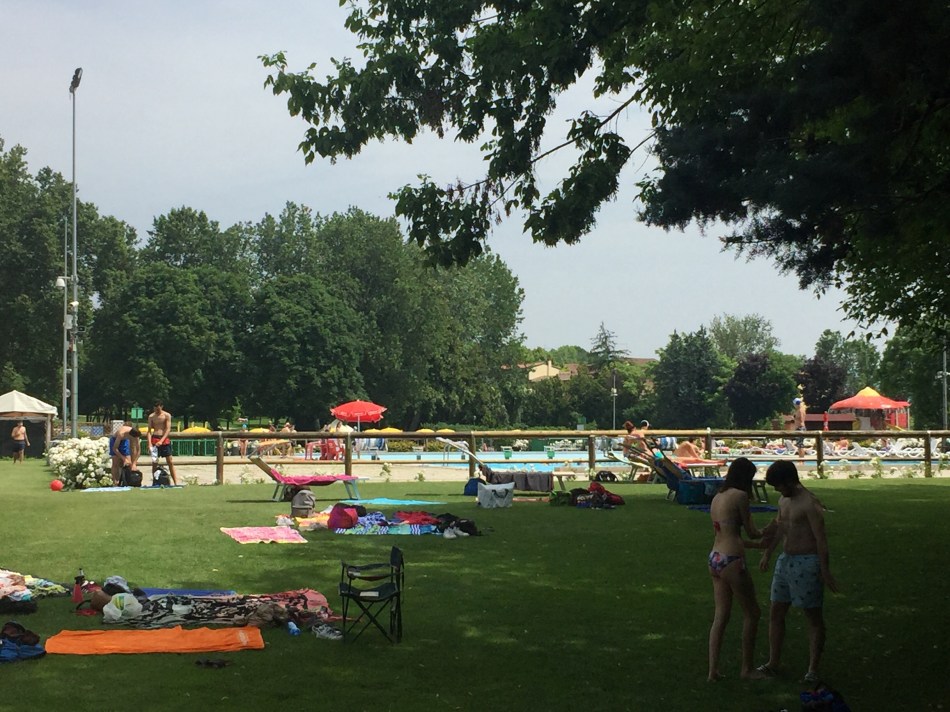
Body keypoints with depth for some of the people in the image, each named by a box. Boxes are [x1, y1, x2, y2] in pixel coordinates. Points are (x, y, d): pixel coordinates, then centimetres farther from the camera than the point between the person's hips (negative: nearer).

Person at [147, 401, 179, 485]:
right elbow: (149, 431, 3)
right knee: (154, 462, 1)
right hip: (155, 439, 1)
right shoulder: (151, 417, 5)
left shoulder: (167, 415, -1)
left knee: (170, 462, -1)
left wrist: (161, 440, -19)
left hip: (165, 439, -1)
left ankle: (175, 482, -1)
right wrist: (149, 443, -11)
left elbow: (168, 429, -7)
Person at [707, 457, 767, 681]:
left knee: (721, 615, 12)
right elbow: (751, 531, -4)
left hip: (715, 559, 8)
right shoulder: (739, 495, -11)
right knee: (751, 613, 8)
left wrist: (756, 544, 29)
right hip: (731, 561, -8)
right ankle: (747, 668, 16)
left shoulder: (717, 497, 13)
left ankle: (713, 670, 11)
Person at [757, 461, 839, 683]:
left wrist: (825, 572, -19)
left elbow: (821, 538, -18)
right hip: (786, 560, 9)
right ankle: (774, 662, 21)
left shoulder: (809, 504, -17)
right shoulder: (783, 501, 10)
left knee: (813, 617, 2)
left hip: (807, 563, -9)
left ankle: (813, 668, 6)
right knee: (776, 613, 11)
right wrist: (767, 553, 23)